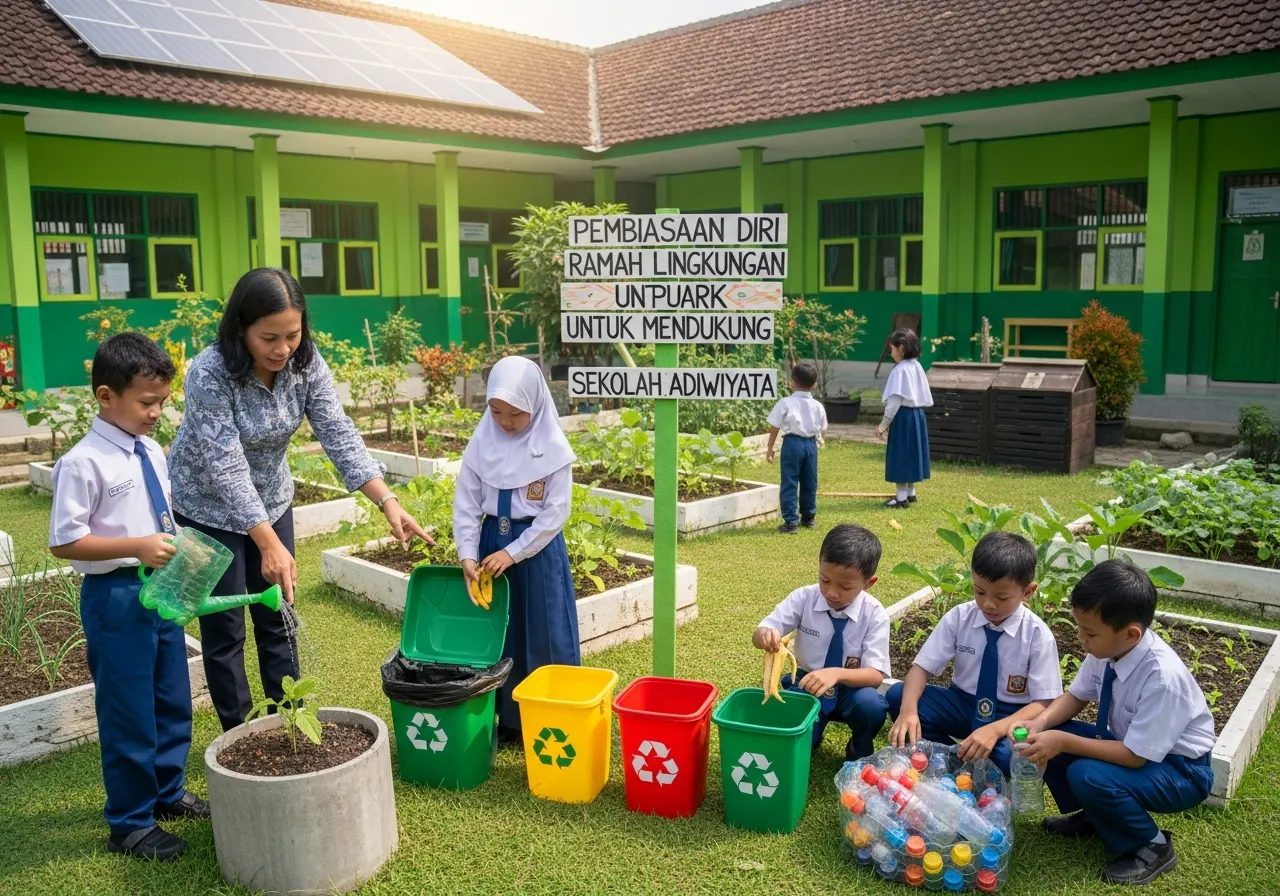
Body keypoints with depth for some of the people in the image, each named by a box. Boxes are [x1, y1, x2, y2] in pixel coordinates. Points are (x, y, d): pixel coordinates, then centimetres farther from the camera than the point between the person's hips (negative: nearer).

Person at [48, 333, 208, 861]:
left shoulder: (152, 452, 4)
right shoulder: (83, 463, -17)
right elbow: (64, 542, -18)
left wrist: (176, 550, 1)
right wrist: (137, 547, -25)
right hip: (116, 596, -7)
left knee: (173, 700, 20)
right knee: (128, 713, 6)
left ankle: (168, 792, 41)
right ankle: (130, 823, 25)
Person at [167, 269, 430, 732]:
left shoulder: (306, 364, -16)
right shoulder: (209, 374, -29)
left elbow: (339, 435, -20)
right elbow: (227, 467, -33)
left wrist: (388, 502, -31)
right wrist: (270, 546, -39)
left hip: (270, 501, 4)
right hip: (207, 509, -4)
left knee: (278, 620, 10)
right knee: (225, 628, 4)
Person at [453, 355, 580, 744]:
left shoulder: (553, 449, -12)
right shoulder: (482, 443, -2)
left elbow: (555, 514, -12)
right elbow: (465, 504, -1)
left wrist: (512, 553, -17)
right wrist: (468, 555, -12)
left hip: (538, 550, -3)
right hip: (491, 543, 4)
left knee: (542, 637, 3)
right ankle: (503, 720, 23)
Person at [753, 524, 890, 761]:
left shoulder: (874, 614, -17)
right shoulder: (803, 598, -13)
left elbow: (875, 674, -22)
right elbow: (758, 635, -13)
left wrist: (837, 674, -42)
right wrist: (766, 635, -40)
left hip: (851, 687, -1)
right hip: (807, 684, 1)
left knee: (871, 704, -34)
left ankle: (859, 755, -1)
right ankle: (814, 731, 14)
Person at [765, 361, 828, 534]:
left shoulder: (785, 403, -9)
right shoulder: (818, 406, 3)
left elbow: (774, 427, -6)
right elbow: (822, 429, 11)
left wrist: (770, 448, 3)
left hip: (792, 443, -4)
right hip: (811, 444, 4)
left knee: (789, 483, 1)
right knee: (809, 482, 17)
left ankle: (790, 522, -2)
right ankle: (808, 517, 30)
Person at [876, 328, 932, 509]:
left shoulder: (900, 370, -16)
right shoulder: (917, 367, 10)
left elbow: (895, 400, -20)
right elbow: (926, 398, 14)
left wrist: (884, 423, -16)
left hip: (904, 416, -9)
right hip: (917, 414, 9)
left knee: (901, 455, -3)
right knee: (910, 453, 17)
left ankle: (902, 497, 0)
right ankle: (910, 493, 26)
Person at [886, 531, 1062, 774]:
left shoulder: (1038, 635, -16)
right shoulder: (958, 617, -10)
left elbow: (1043, 704, -16)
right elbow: (921, 667, -10)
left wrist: (994, 729, -35)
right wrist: (908, 710, -33)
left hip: (1012, 716, -3)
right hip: (963, 703, 3)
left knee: (1011, 755, -37)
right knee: (897, 695, -21)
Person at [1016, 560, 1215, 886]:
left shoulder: (1162, 677, -35)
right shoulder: (1107, 649, -15)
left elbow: (1136, 756, -30)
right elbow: (1076, 696, 1)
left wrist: (1064, 742, -30)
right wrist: (1041, 723, -18)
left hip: (1178, 769, -7)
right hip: (1128, 742, 7)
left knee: (1088, 776, -31)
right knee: (1045, 739, -9)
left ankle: (1152, 846, -3)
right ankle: (1094, 816, 14)